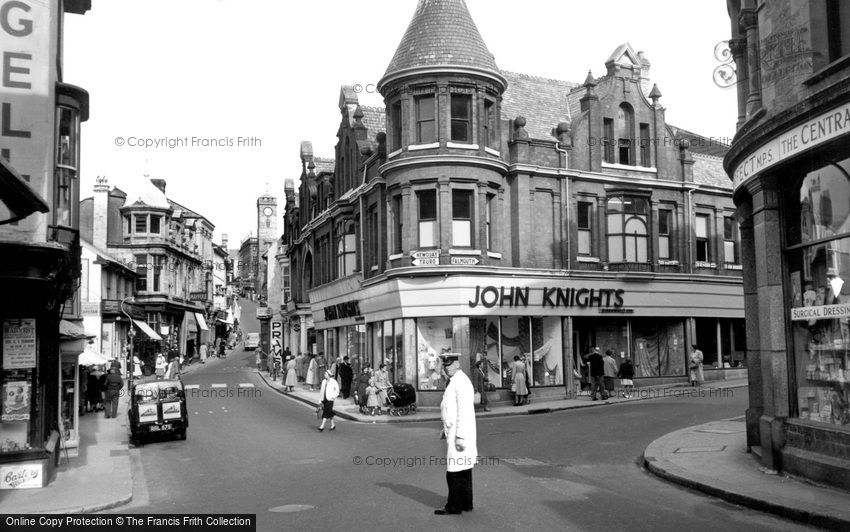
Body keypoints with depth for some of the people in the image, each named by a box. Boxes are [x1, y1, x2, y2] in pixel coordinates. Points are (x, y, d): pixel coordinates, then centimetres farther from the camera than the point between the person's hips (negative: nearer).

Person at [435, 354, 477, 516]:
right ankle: (466, 504, 24)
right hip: (454, 432, 10)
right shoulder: (453, 381, 15)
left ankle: (453, 507, 3)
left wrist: (459, 436, -23)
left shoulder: (461, 382, -17)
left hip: (458, 433, -10)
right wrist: (447, 429, 22)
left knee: (454, 471, -4)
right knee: (463, 470, 15)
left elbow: (464, 412, -22)